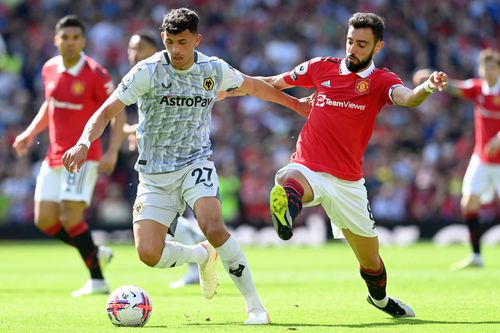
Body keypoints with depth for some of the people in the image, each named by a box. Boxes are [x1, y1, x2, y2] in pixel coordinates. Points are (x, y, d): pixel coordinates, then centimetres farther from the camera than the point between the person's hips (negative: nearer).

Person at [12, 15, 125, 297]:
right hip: (54, 156, 7)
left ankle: (98, 281, -4)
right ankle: (96, 253, 21)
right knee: (45, 221, 2)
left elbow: (117, 113, -9)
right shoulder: (49, 69, 7)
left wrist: (112, 152, -18)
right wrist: (30, 133, 13)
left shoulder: (95, 74, -12)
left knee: (70, 218, -16)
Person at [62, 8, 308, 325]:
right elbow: (107, 111, -13)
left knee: (213, 226, -29)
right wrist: (84, 142, -31)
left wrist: (295, 103, 31)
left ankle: (255, 305, -17)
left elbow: (252, 85, 21)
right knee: (149, 253, -15)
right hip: (154, 174, 0)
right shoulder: (148, 71, -11)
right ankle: (203, 255, 19)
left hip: (196, 163, 0)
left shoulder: (214, 69, 0)